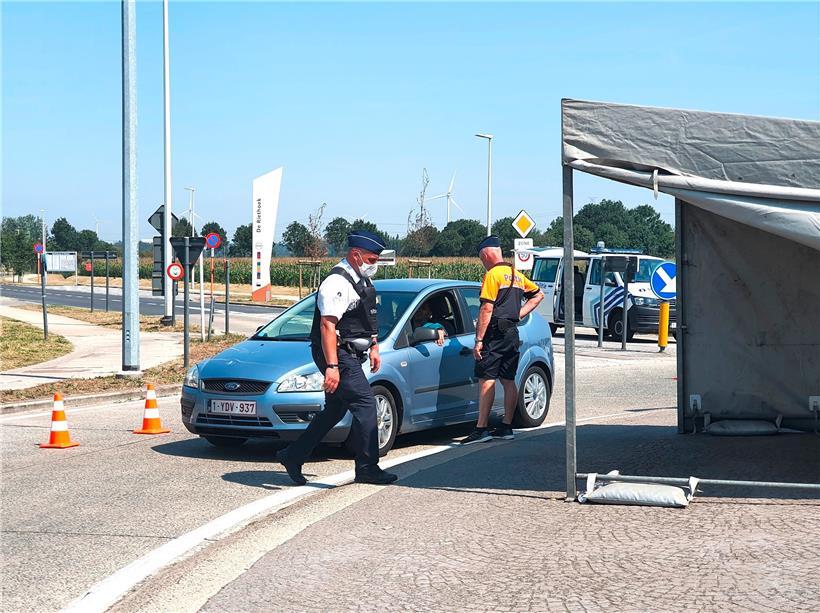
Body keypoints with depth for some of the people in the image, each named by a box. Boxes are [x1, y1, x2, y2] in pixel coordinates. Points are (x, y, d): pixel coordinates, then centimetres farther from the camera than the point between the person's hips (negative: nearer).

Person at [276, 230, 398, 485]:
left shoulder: (362, 281, 15)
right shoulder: (337, 282, -17)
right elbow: (327, 325, -24)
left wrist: (373, 347, 25)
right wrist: (331, 366, -29)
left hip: (351, 355, 10)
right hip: (338, 354, -10)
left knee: (334, 410, 14)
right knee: (364, 403, -12)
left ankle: (293, 456, 22)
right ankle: (367, 468, -8)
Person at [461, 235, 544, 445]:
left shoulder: (492, 274, -10)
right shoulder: (516, 275, 16)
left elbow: (487, 309, -16)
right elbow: (538, 295, 28)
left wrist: (479, 340, -15)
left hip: (495, 333, -9)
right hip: (513, 333, 9)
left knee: (486, 379, -10)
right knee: (508, 380, 10)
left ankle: (482, 429, -13)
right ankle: (506, 427, 13)